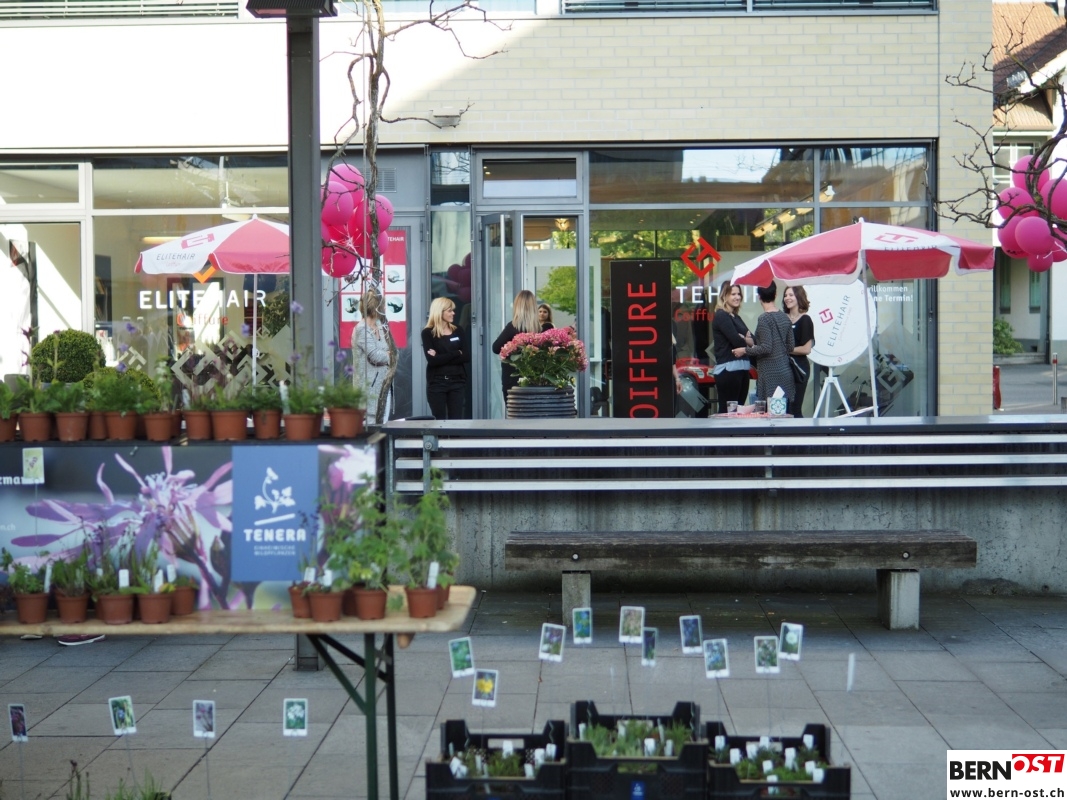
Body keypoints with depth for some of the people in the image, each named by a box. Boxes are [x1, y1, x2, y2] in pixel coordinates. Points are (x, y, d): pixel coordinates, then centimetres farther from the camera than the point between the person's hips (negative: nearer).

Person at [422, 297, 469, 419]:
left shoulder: (458, 331, 9)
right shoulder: (428, 333, -2)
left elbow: (467, 357, -2)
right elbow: (432, 360, -14)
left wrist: (441, 358, -11)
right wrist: (457, 353, -12)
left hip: (457, 382, 3)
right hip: (437, 383, -3)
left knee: (457, 420, 3)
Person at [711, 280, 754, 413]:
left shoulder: (736, 317, 19)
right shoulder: (721, 316, -6)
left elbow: (754, 341, 12)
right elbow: (737, 341, -16)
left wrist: (745, 340, -9)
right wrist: (747, 341, 4)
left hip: (742, 369, 9)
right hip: (728, 369, -9)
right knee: (727, 412, -10)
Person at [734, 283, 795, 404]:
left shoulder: (764, 319, -12)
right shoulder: (785, 318, 9)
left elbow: (766, 348, -17)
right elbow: (790, 347, 13)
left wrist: (745, 350, -5)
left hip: (769, 374, -7)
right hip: (785, 372, 7)